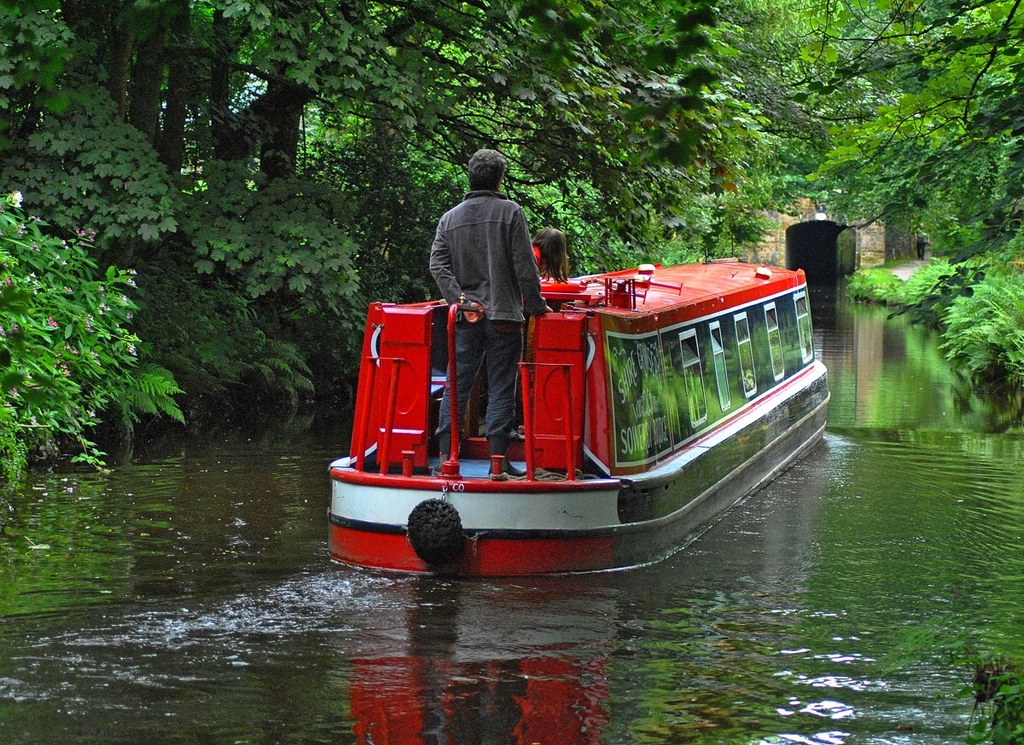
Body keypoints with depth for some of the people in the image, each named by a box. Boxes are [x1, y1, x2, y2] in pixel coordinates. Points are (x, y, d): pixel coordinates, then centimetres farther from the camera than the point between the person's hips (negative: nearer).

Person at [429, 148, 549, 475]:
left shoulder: (450, 218, 9)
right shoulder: (510, 212, -3)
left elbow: (438, 265, -1)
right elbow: (525, 266, -6)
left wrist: (460, 298, -5)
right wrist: (536, 305, 2)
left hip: (466, 316, 4)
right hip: (504, 314, -3)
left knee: (456, 386, 8)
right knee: (501, 389, -1)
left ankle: (445, 453, 6)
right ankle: (498, 458, -3)